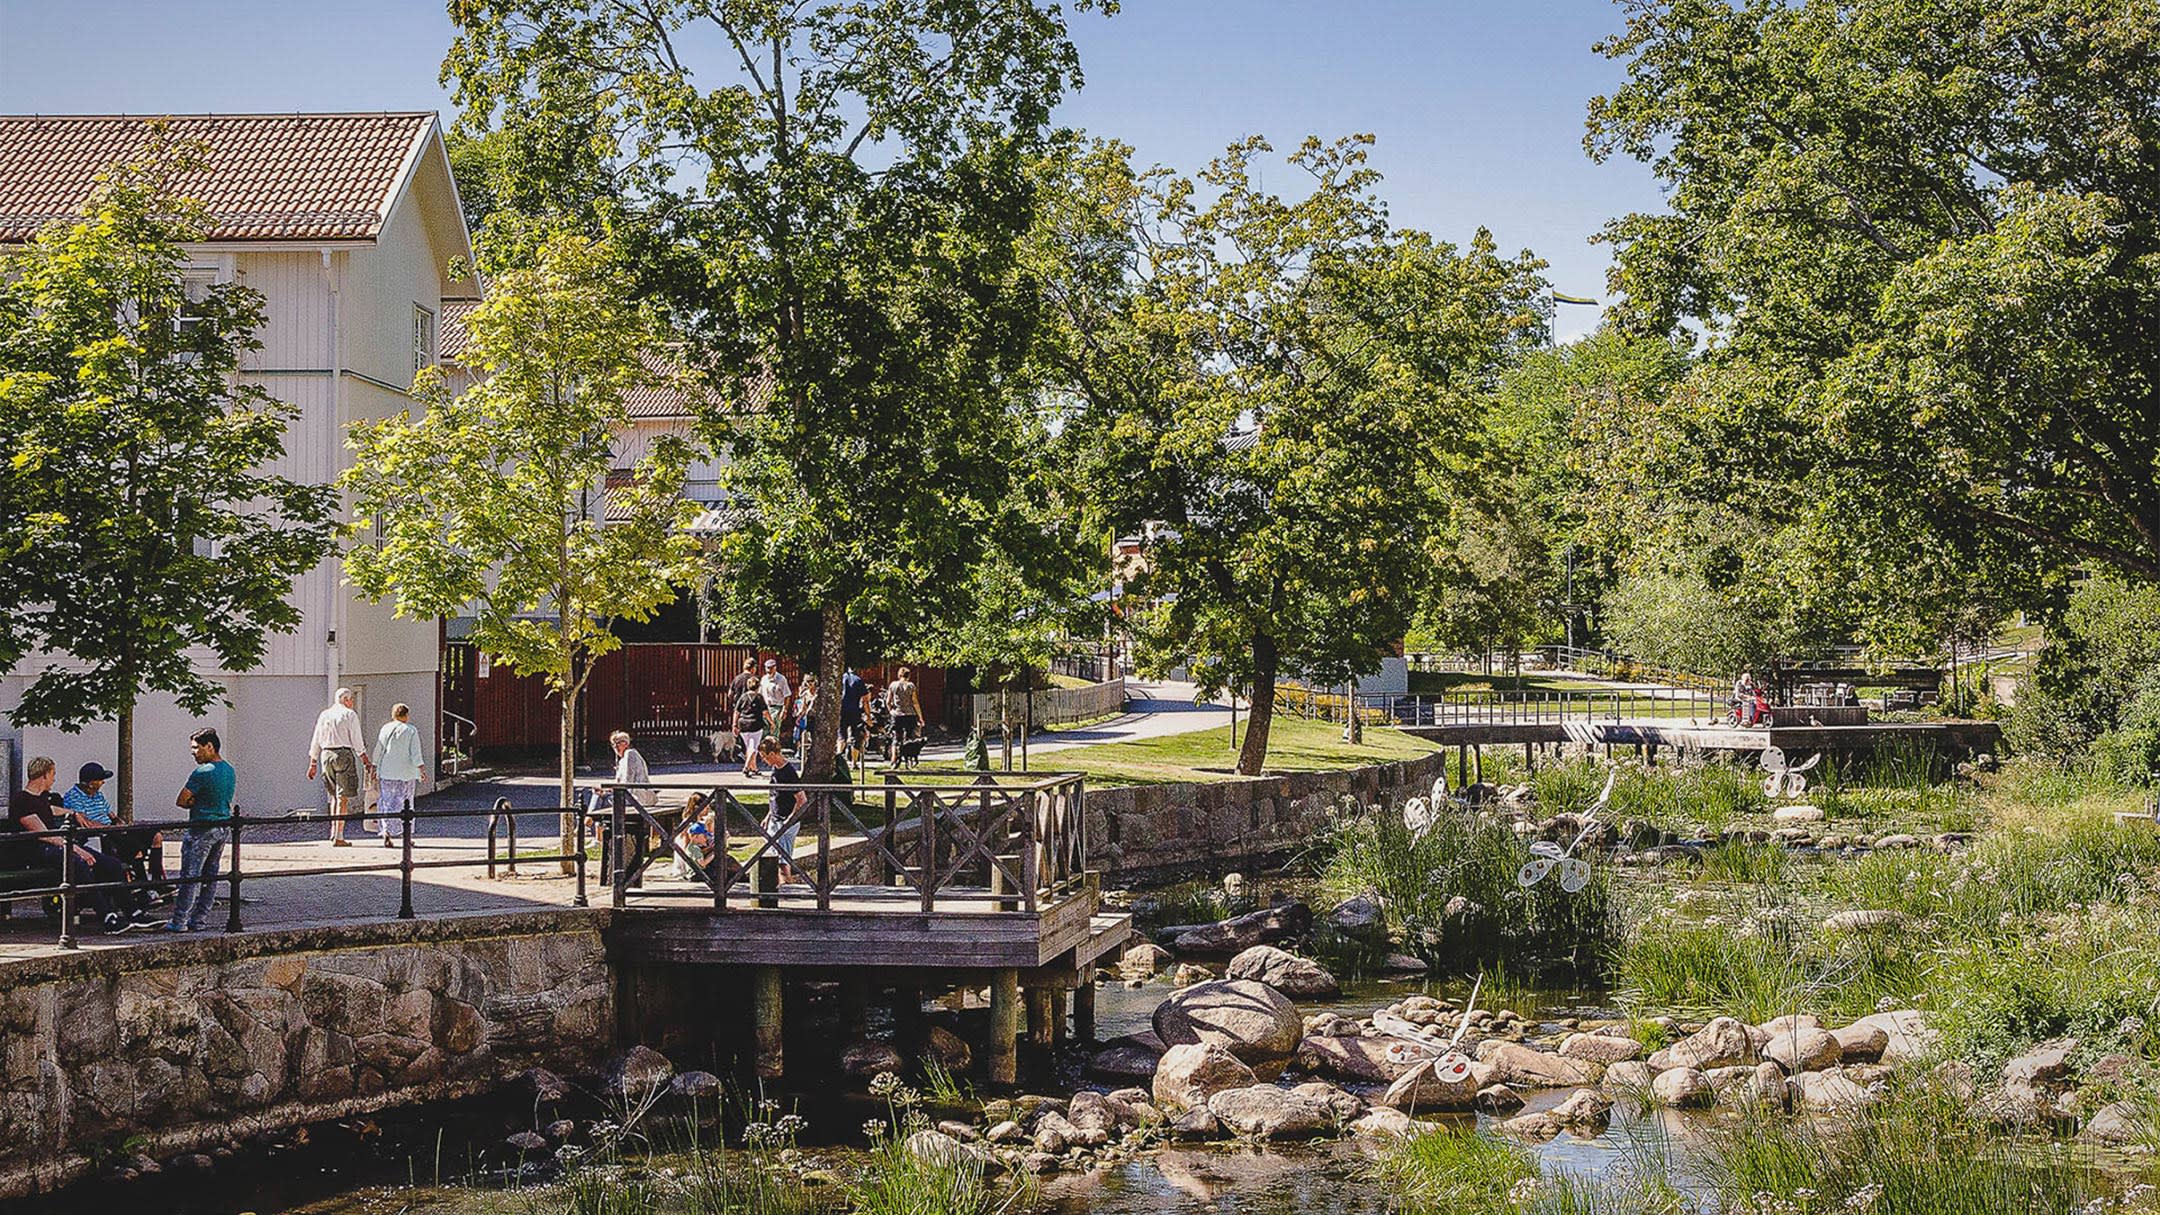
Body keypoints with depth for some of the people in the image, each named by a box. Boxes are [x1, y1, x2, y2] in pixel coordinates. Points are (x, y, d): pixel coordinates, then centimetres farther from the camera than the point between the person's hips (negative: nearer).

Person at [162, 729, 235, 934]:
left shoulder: (202, 773, -17)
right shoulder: (229, 770, 9)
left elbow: (181, 801, -14)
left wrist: (193, 803, 4)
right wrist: (200, 803, 0)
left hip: (201, 830, -8)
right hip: (222, 828, 8)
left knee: (190, 876, -4)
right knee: (210, 875, 11)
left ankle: (179, 921, -3)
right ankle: (199, 920, 16)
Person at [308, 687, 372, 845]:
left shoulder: (324, 715, 13)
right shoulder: (350, 715, -3)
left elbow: (316, 742, 15)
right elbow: (357, 742, -7)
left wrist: (313, 764, 19)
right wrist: (366, 761, -2)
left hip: (326, 755, 6)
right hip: (344, 755, -6)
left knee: (334, 795, 19)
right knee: (343, 797, -3)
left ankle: (333, 832, 11)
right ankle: (339, 837, -6)